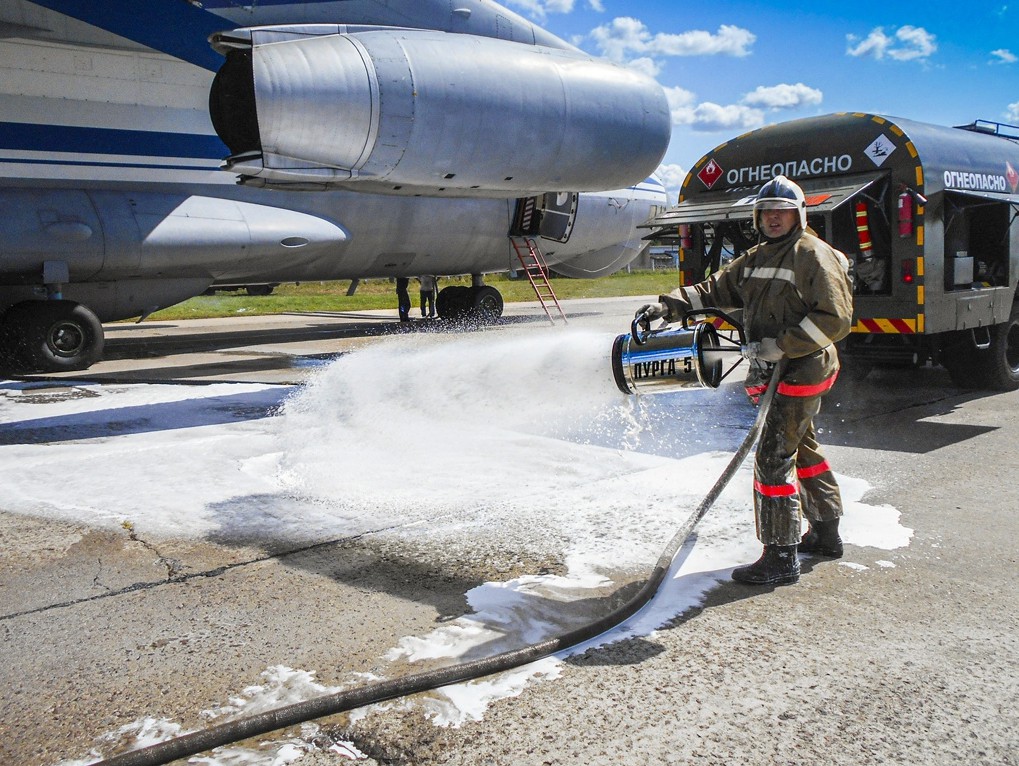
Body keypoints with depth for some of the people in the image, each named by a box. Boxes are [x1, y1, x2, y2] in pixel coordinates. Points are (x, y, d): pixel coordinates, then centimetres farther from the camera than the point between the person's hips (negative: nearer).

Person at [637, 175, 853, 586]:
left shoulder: (814, 255, -12)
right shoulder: (756, 258, 14)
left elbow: (836, 318, -18)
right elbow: (716, 289, 12)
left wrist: (780, 346, -23)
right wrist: (669, 306, -2)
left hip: (802, 371, -9)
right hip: (773, 372, 9)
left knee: (773, 457, -11)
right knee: (802, 449, 19)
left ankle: (781, 556, -5)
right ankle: (825, 532, 35)